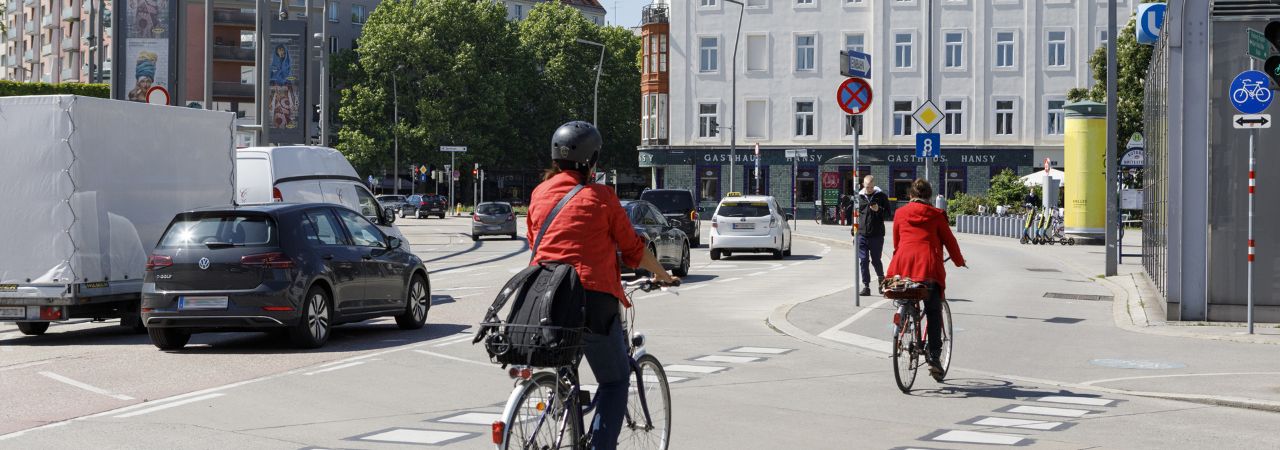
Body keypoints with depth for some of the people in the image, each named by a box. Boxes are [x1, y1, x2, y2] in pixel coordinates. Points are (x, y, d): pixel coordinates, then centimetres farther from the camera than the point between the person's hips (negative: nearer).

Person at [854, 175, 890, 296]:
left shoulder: (881, 196, 0)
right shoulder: (859, 197, 9)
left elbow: (888, 212, 0)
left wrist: (879, 210, -20)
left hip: (876, 235, -3)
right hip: (862, 235, 3)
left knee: (876, 260, 5)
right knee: (863, 261, 0)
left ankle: (881, 280, 30)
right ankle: (866, 287, 5)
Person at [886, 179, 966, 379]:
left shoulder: (900, 213, 15)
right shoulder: (936, 214, 8)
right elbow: (949, 240, 14)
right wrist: (959, 261, 30)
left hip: (903, 263, 2)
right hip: (928, 264, -2)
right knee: (934, 313, 4)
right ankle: (933, 356, -3)